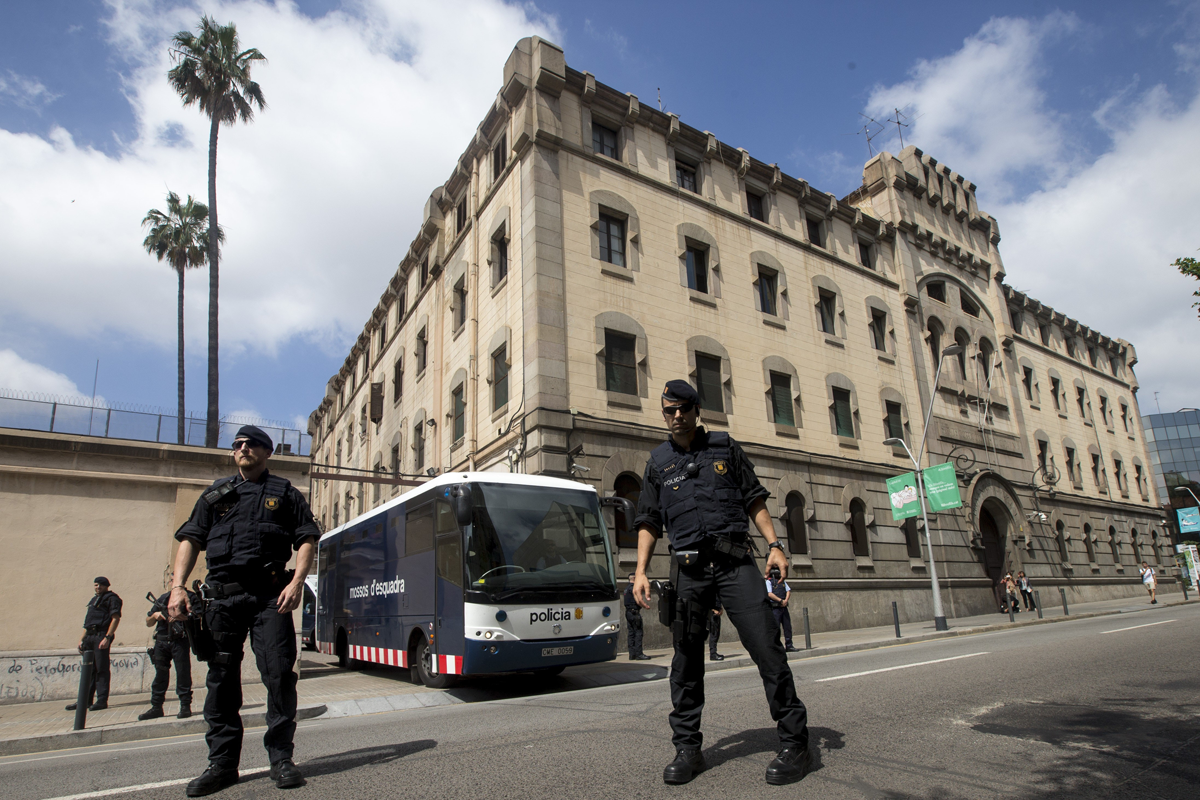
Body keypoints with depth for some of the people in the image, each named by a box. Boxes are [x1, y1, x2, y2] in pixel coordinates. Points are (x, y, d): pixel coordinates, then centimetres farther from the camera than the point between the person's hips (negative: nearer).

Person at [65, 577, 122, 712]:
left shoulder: (111, 598, -3)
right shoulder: (94, 600, 23)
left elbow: (116, 618, -13)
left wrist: (107, 637, -21)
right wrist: (82, 639, 18)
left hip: (101, 636, -8)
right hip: (90, 637, 9)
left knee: (102, 669, -7)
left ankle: (102, 701, -5)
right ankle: (86, 700, 18)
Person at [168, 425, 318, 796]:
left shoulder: (284, 494, 12)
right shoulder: (215, 495, 19)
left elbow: (307, 539, 5)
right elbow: (190, 540, 14)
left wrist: (297, 582, -10)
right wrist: (178, 587, 0)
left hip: (269, 597, -2)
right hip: (222, 595, 3)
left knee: (279, 673, -7)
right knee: (221, 679, 5)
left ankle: (281, 759, 3)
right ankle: (222, 763, 15)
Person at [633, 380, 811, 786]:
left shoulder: (724, 447, 12)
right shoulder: (658, 462, 14)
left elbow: (754, 500, 12)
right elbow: (649, 522, 14)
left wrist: (774, 545, -1)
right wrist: (641, 570, 3)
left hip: (735, 562, -1)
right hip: (688, 569, 1)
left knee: (767, 646, -8)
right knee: (686, 660, 5)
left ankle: (794, 742, 5)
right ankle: (687, 749, 18)